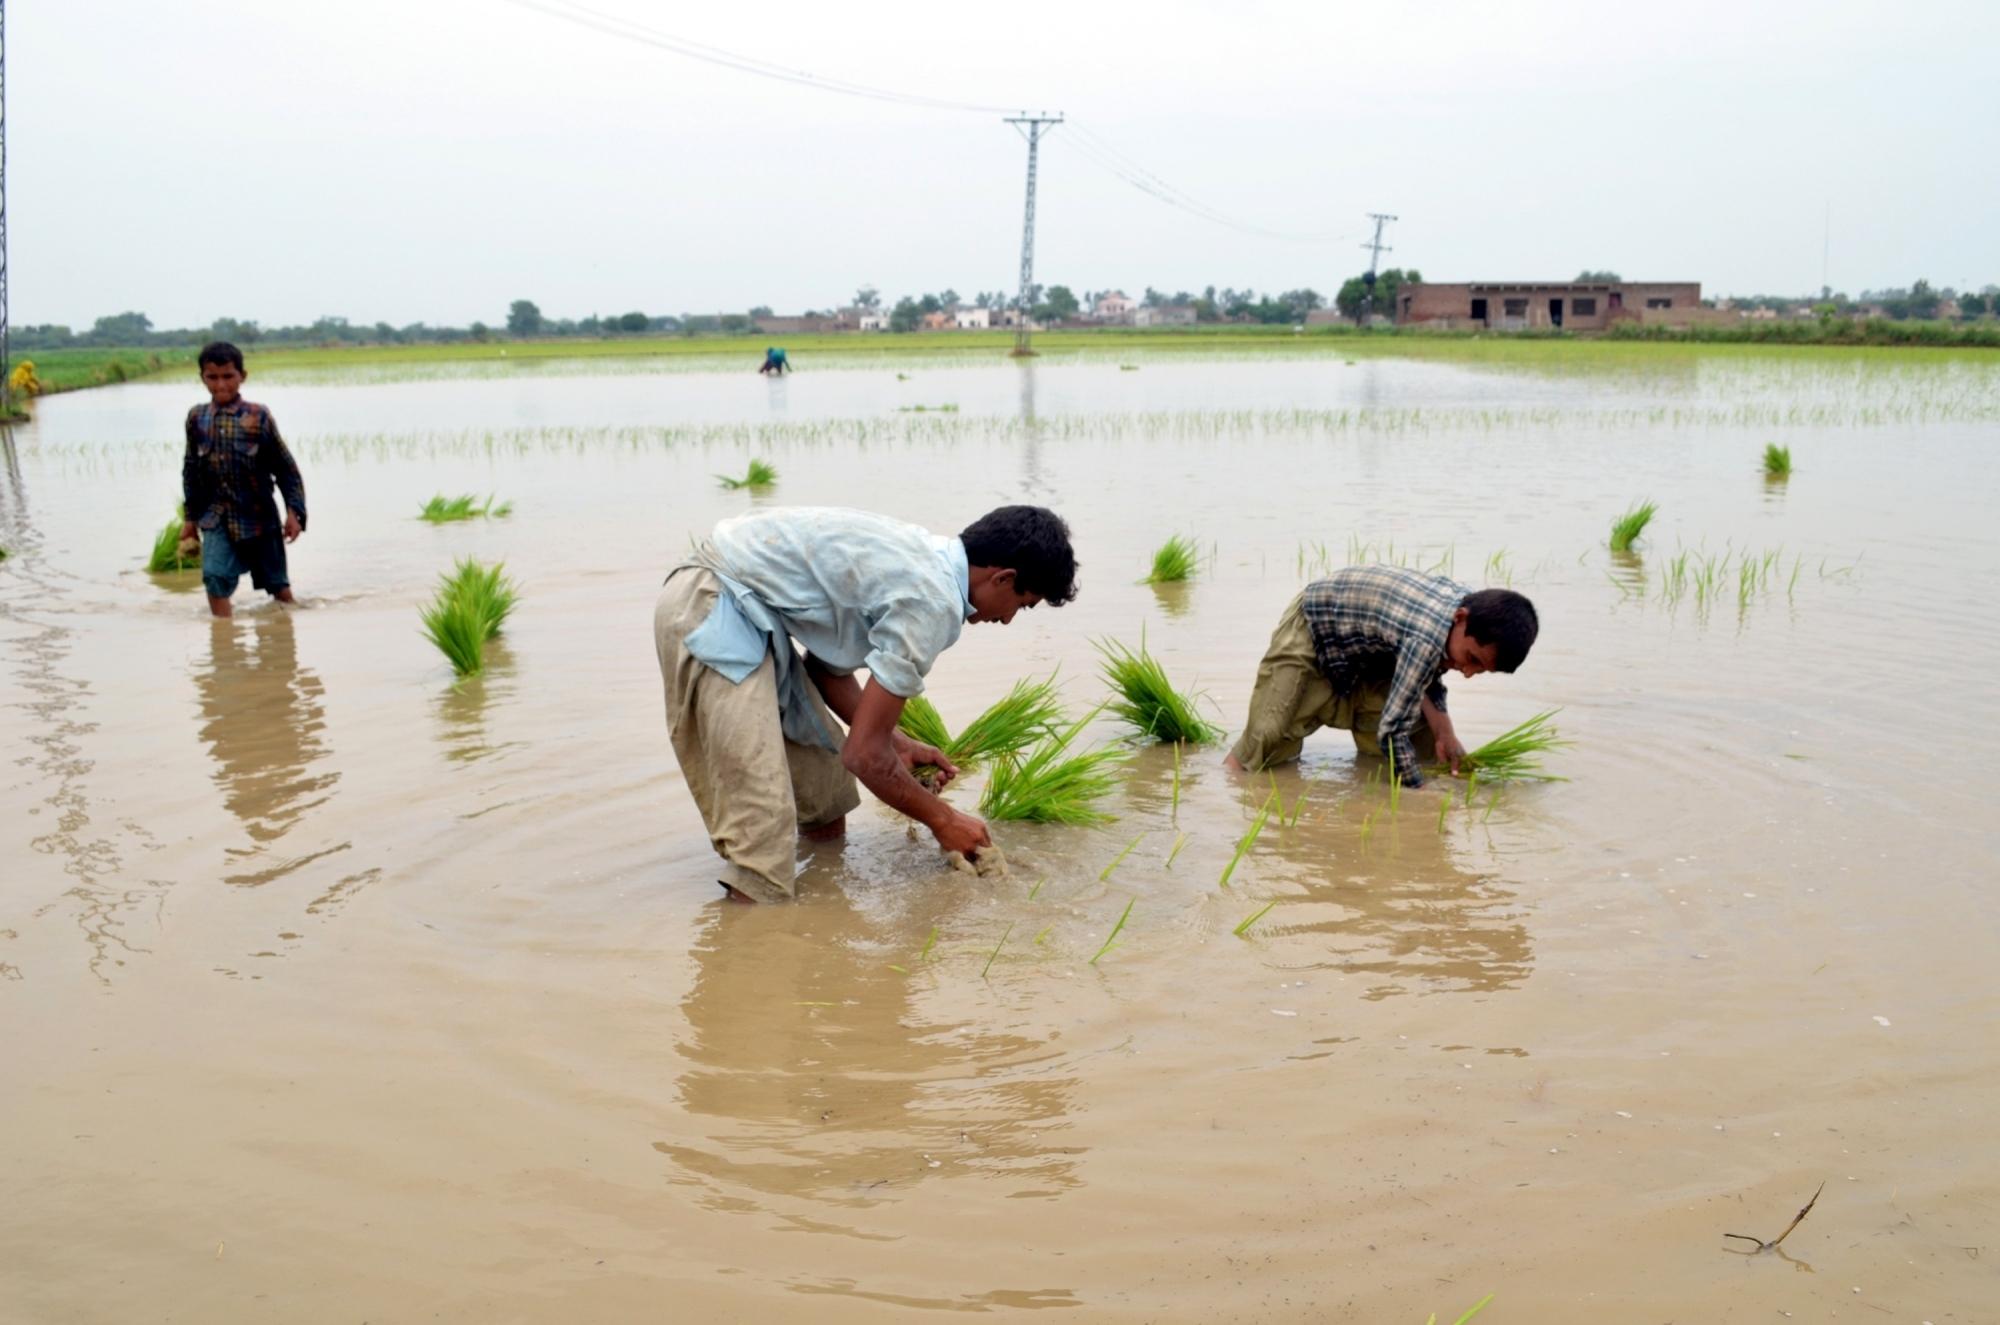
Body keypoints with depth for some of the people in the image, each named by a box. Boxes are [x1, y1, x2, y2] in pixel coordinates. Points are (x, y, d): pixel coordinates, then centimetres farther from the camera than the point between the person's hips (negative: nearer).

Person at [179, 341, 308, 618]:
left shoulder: (258, 416, -7)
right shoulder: (197, 418, 2)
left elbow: (285, 467, -4)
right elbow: (191, 470, 12)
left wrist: (294, 512, -9)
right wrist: (190, 517, 13)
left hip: (259, 516, -2)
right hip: (217, 518, 2)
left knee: (278, 585, 9)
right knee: (215, 577, -16)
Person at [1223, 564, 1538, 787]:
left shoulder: (1473, 605, -18)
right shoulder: (1427, 638, -43)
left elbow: (1428, 676, -2)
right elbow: (1392, 730, -38)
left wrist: (1444, 733, -15)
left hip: (1373, 649, 8)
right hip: (1311, 630, -7)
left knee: (1426, 750, 1)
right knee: (1266, 746, -18)